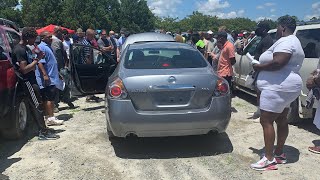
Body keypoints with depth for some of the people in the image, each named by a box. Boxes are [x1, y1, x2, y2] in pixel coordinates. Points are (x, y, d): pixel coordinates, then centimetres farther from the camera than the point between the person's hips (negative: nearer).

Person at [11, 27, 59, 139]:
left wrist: (37, 58, 6)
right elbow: (24, 69, -22)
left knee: (37, 105, 12)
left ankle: (43, 129, 21)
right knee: (37, 105, -9)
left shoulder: (26, 48, 15)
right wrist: (37, 59, -17)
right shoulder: (19, 50, -15)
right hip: (27, 82, -10)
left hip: (32, 80, 10)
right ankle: (43, 132, -4)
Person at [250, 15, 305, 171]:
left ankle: (269, 159, -5)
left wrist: (259, 67, -14)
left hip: (277, 88, -12)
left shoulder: (285, 41, -15)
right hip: (286, 87, 12)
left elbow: (278, 63, -29)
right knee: (281, 121, 15)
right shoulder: (293, 41, 20)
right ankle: (279, 154, 26)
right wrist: (262, 65, 14)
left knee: (266, 121, -8)